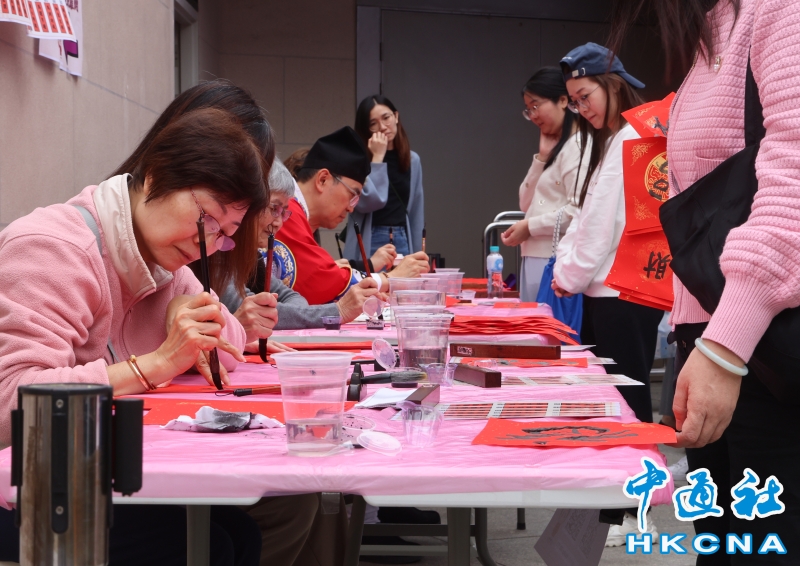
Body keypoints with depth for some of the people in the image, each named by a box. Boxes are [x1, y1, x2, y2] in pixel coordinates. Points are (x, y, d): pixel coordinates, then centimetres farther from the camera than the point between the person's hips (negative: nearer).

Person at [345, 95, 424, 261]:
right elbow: (366, 202, -18)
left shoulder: (412, 160, 9)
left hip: (402, 242, 4)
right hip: (369, 244, -4)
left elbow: (416, 213, 12)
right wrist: (378, 157, -12)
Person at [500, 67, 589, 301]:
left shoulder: (578, 146, -11)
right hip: (535, 259, 9)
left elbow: (579, 211, -21)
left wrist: (529, 226, -11)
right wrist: (542, 157, 5)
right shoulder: (554, 148, 18)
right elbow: (527, 204, 16)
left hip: (557, 262, -9)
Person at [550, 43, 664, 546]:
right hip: (605, 290, 10)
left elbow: (610, 220, -16)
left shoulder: (633, 140, -13)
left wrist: (573, 275, -8)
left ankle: (633, 512, 3)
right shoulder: (607, 142, 19)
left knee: (628, 400, -4)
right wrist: (566, 266, 3)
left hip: (627, 293, -10)